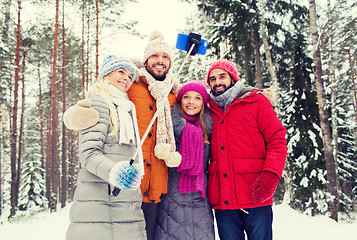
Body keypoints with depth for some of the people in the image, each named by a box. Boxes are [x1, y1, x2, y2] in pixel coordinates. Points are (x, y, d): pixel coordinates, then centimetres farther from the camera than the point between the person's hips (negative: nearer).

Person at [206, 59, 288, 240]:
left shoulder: (256, 101, 6)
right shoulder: (210, 111, 16)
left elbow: (277, 140, -1)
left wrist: (270, 175, -15)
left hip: (255, 197, -3)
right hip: (221, 200, 3)